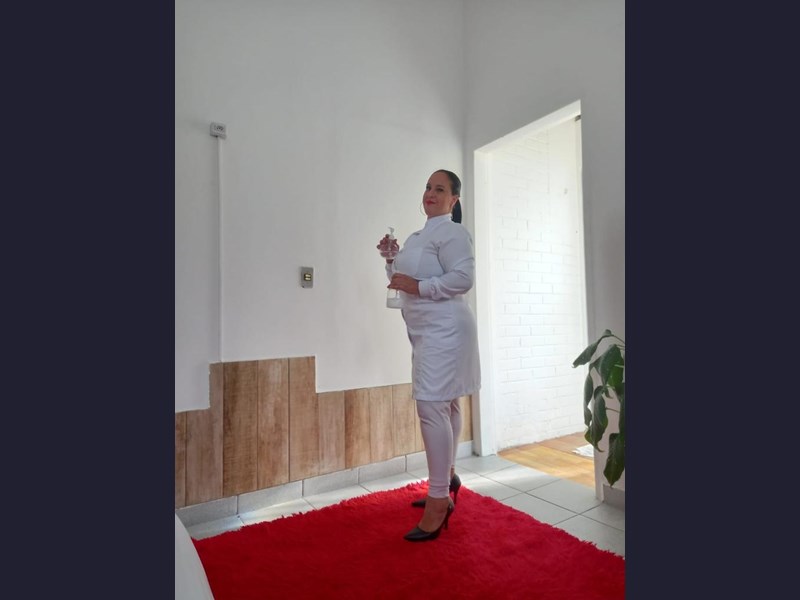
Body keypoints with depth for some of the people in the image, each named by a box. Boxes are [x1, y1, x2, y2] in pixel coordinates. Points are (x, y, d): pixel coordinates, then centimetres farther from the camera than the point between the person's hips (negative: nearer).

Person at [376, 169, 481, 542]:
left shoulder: (452, 231, -9)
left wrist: (416, 286, -21)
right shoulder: (419, 236, 20)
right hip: (426, 332, 10)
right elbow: (405, 280, 22)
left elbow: (463, 278, -21)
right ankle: (447, 477, 32)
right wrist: (391, 259, 6)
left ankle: (439, 500, -2)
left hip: (444, 330, -10)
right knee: (444, 406, 17)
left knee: (431, 406, -13)